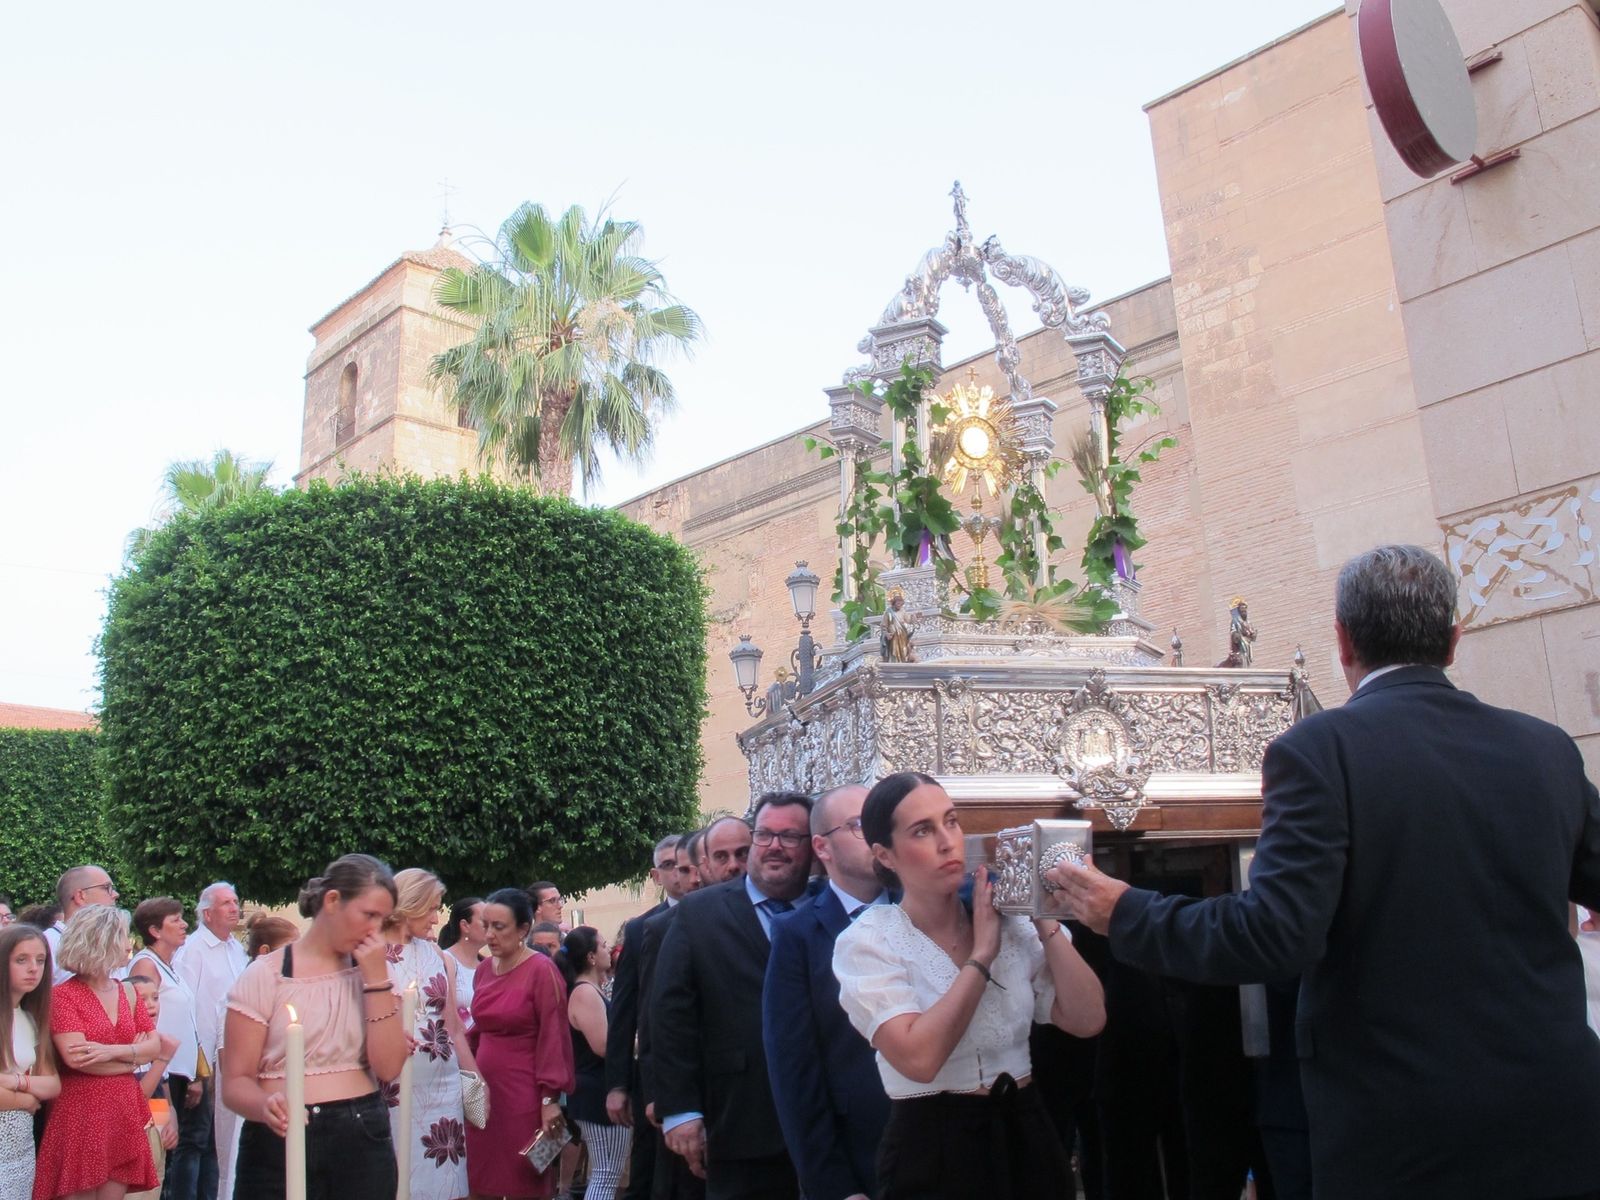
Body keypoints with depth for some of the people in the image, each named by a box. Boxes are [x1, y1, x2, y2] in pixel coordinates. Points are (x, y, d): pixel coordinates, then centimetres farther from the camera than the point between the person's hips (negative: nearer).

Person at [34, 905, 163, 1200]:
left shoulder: (127, 993, 11)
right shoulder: (63, 995, -7)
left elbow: (155, 1047, 6)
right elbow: (76, 1057, -18)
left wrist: (113, 1051, -11)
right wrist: (132, 1058, -8)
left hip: (124, 1112, 5)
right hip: (81, 1114, -5)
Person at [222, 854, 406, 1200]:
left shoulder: (373, 973, 6)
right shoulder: (265, 976, -4)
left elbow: (388, 1067, -6)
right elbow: (235, 1082, -6)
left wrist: (376, 978, -11)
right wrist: (266, 1105, -27)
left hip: (364, 1141, 3)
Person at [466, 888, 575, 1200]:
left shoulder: (542, 970, -11)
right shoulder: (484, 968, 7)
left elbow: (553, 1037, -13)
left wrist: (550, 1098, -15)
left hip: (524, 1091, -6)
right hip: (484, 1089, 6)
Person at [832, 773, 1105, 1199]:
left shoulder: (1007, 920, 0)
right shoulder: (868, 940, -12)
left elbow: (1087, 1020, -8)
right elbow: (919, 1058, -25)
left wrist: (1043, 919, -12)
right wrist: (981, 955, -19)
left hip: (1027, 1135, 5)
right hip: (934, 1152, -4)